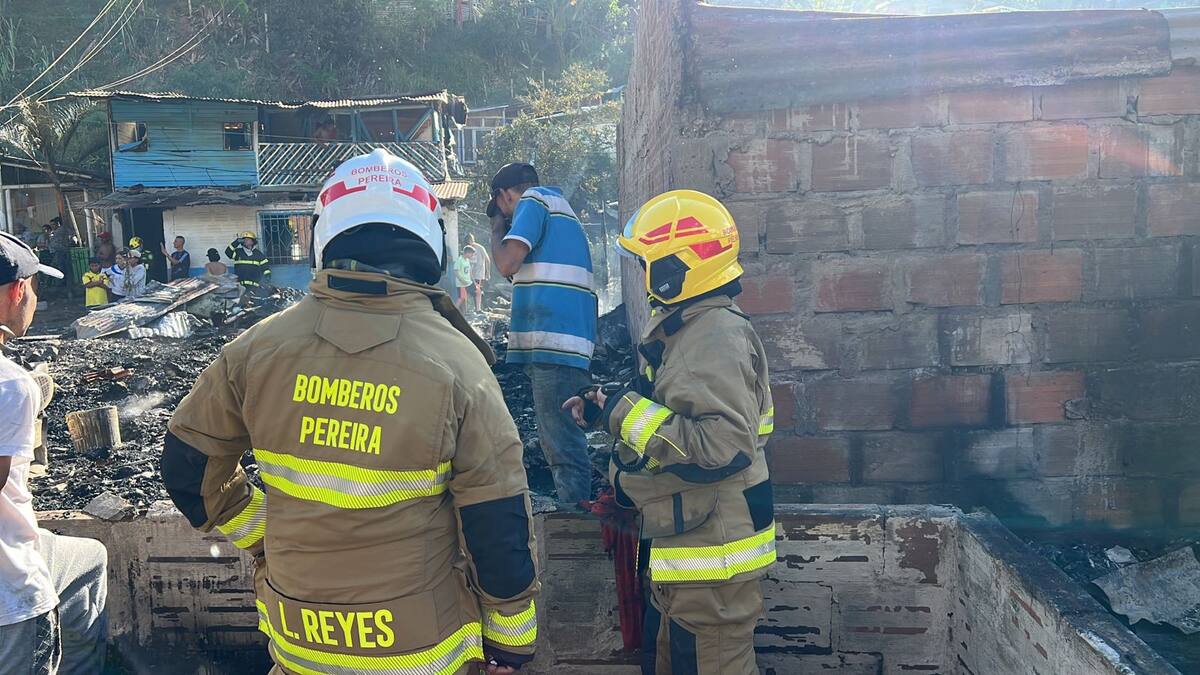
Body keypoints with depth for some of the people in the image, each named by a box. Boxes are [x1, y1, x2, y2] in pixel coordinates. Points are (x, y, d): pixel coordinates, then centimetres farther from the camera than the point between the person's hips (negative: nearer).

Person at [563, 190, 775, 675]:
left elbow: (723, 447, -31)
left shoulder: (716, 336, -22)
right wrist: (608, 408, 10)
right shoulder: (686, 330, 11)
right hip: (684, 549, 10)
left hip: (711, 560, -10)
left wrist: (629, 414, -24)